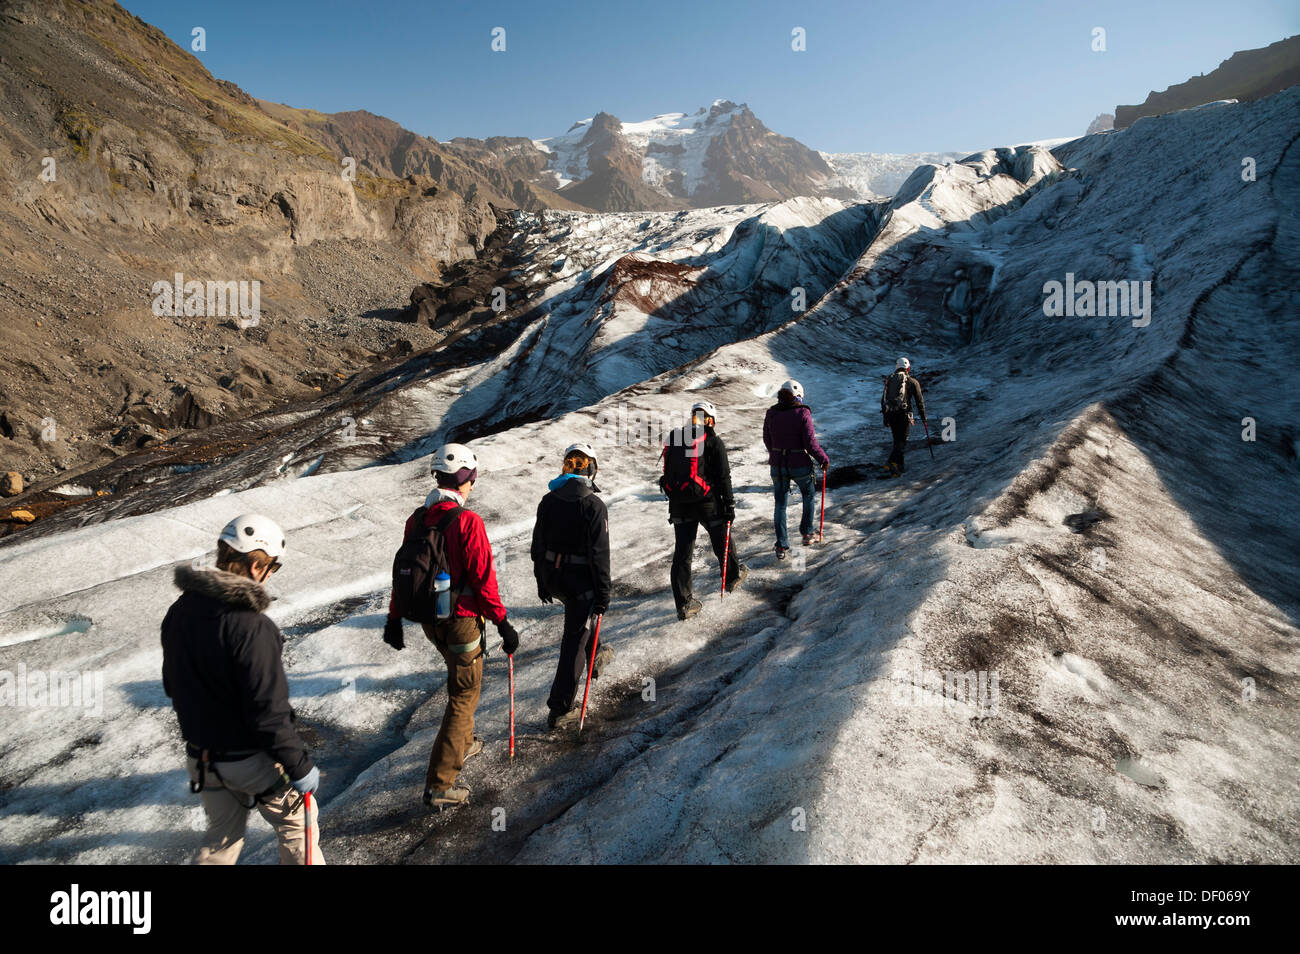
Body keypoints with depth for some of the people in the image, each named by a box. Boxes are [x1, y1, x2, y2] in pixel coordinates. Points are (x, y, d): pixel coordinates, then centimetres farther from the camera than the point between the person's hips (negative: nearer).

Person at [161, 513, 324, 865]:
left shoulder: (179, 612, -5)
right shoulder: (251, 627, -30)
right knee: (297, 825, 16)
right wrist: (299, 766, -17)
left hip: (201, 757, 7)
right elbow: (269, 713, -28)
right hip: (251, 760, -7)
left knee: (222, 835, 26)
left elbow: (172, 684, 10)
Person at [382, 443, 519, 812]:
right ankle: (439, 785, 5)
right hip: (461, 620, -7)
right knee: (464, 695, 3)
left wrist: (394, 618, 18)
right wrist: (503, 623, -12)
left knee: (463, 679, 29)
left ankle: (462, 743, 44)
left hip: (429, 620, 7)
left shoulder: (416, 519, 0)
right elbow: (483, 580, -20)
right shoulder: (468, 522, -21)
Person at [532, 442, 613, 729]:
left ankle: (595, 657, 54)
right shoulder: (593, 505, -16)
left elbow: (538, 544, 8)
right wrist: (603, 593, -10)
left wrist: (541, 581, 19)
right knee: (574, 641, 1)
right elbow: (599, 554, -17)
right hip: (580, 579, -6)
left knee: (579, 619, 34)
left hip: (552, 576, 6)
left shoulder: (548, 501, 1)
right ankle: (560, 710, 6)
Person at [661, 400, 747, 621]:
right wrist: (729, 504, -2)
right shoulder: (713, 442, -6)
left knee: (682, 552, 6)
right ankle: (732, 577, 43)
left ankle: (684, 604, 6)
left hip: (679, 503, 4)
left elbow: (668, 474, 12)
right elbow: (723, 476, -8)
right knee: (722, 540, 21)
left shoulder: (674, 439, 8)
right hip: (707, 502, -4)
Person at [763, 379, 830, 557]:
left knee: (780, 504, 11)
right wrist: (824, 459, -2)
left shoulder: (771, 413, -1)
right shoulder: (802, 413, -14)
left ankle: (781, 546, 10)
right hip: (800, 465, -3)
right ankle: (807, 533, 31)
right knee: (808, 496, 24)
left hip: (777, 464, 3)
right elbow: (810, 443, -16)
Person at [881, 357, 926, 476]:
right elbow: (919, 401, 3)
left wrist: (885, 417, 22)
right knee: (902, 440, -3)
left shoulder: (889, 380, 14)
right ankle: (891, 461, -24)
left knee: (897, 439, 17)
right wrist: (923, 416, 14)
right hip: (903, 413, -4)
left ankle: (899, 466, 17)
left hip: (890, 414, 4)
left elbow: (883, 400, 15)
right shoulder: (912, 381, 2)